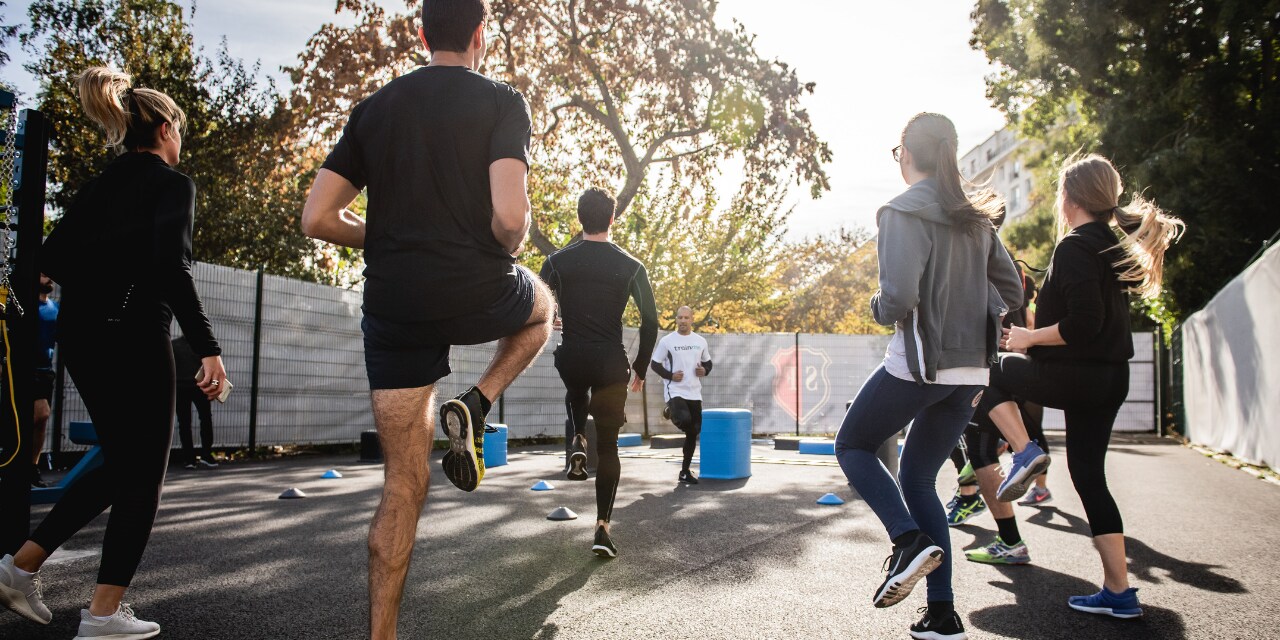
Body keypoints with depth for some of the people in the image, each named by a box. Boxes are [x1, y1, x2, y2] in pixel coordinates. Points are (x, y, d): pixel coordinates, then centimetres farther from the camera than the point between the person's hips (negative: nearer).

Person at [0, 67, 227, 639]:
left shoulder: (102, 182, 15)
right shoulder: (172, 183, -7)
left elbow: (53, 258, 12)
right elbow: (172, 268, -20)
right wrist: (208, 349, -21)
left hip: (80, 335, 8)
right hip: (133, 336, -8)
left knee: (120, 464, 21)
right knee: (142, 475, 2)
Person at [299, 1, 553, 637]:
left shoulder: (374, 108, 10)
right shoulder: (501, 102, -3)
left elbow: (318, 218, 6)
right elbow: (510, 215, -17)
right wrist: (506, 249, 5)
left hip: (392, 307, 4)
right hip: (476, 294, -3)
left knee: (404, 482, 12)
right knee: (542, 303, 33)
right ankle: (473, 408, 10)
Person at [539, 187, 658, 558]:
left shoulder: (558, 261, 0)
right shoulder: (631, 267, -1)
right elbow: (650, 322, -1)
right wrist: (640, 368, 10)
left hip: (571, 358, 1)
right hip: (611, 363, -1)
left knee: (576, 393, 39)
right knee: (608, 447, 9)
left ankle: (578, 442, 13)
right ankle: (602, 528, 3)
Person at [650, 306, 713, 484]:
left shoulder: (700, 341, 8)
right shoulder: (667, 341, -3)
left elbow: (708, 362, 20)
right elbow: (654, 364, 1)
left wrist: (704, 371, -2)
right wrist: (670, 375, -14)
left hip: (694, 393, 5)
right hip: (675, 391, -5)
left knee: (693, 432, 6)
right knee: (684, 420, -31)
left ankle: (685, 471, 20)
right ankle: (671, 412, 6)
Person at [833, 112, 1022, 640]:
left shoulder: (904, 212, -11)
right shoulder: (975, 216, 11)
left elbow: (899, 298, -22)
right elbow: (1011, 292, 15)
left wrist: (878, 309, -1)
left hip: (918, 364, -7)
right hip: (970, 372, 7)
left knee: (852, 447, 15)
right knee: (918, 479, 16)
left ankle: (911, 538, -7)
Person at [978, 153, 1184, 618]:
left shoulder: (1074, 247, -15)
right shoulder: (1115, 245, 13)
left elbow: (1083, 323, -23)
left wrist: (1029, 337, -11)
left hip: (1075, 375, -9)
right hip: (1111, 377, 9)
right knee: (1089, 474, 12)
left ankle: (1024, 455, 0)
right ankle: (1119, 593, 14)